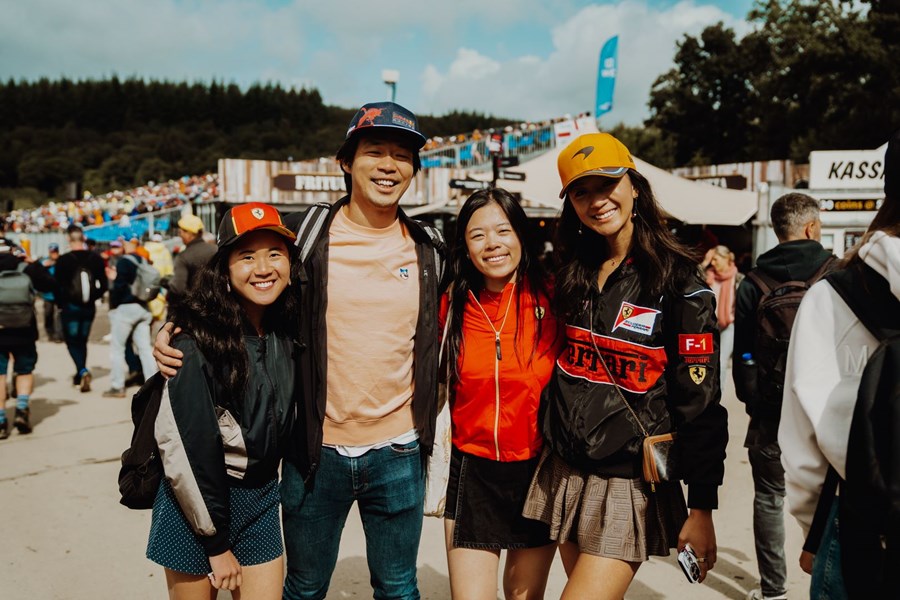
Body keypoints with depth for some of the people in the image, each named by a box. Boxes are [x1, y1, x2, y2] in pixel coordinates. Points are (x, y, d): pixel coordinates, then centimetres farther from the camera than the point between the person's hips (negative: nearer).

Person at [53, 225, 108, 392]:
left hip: (70, 307, -4)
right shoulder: (96, 258, -2)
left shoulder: (63, 260, -12)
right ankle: (80, 375, 25)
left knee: (72, 342, 5)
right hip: (89, 308, 4)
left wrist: (61, 304, 5)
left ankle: (83, 371, -17)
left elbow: (57, 286, -9)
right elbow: (104, 285, 0)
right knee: (82, 341, 18)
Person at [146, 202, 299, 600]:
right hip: (198, 498, -5)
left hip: (261, 498, 5)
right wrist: (216, 544, -12)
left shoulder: (288, 332, -1)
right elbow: (188, 449, -17)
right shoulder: (198, 342, -19)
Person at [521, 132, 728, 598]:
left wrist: (702, 507, -12)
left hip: (630, 486, -5)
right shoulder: (570, 275, 6)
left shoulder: (678, 286, -11)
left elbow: (700, 406, -12)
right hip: (563, 473, 6)